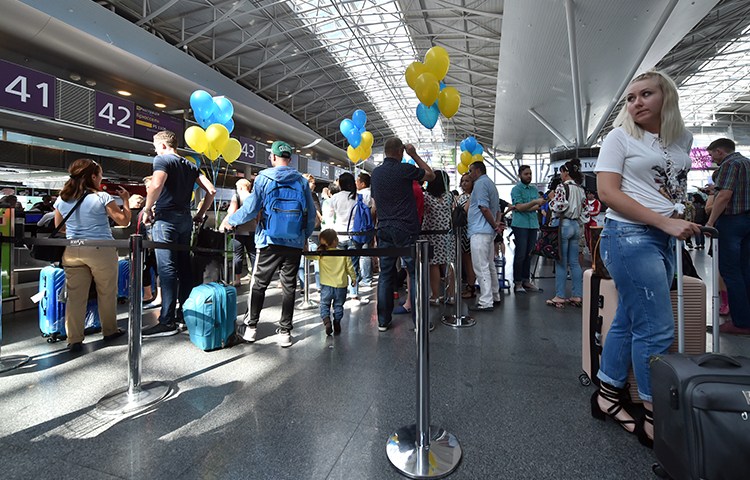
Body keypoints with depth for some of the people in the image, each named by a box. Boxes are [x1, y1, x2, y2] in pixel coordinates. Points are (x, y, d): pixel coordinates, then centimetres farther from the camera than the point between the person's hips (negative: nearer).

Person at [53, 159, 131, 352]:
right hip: (101, 250, -4)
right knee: (107, 293, 10)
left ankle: (74, 340, 9)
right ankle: (110, 331, 23)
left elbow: (58, 227, 17)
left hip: (72, 251, 5)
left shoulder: (61, 200, 7)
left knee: (75, 296, 7)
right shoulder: (102, 197, -9)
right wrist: (125, 199, 5)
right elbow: (124, 221, -6)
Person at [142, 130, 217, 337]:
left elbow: (156, 185, -23)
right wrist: (200, 214, 15)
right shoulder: (190, 165, 18)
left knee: (167, 269, -8)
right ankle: (184, 315, 16)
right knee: (184, 267, 9)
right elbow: (211, 190, 13)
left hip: (166, 219, -7)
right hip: (185, 219, 7)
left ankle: (168, 321, -6)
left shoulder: (162, 159, -3)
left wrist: (147, 209, -11)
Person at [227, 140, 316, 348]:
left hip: (269, 241, -2)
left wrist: (231, 220, 13)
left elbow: (250, 208, -4)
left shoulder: (263, 178, -1)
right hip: (295, 243, 2)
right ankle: (285, 332, 13)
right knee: (289, 286, 8)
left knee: (258, 284, 12)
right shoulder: (302, 181, 5)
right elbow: (311, 214, 6)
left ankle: (250, 327, 21)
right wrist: (306, 236, 18)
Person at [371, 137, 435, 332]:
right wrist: (414, 154, 12)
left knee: (385, 275, 10)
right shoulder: (405, 169, -8)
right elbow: (431, 175, 7)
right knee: (415, 274, 3)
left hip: (384, 229, 6)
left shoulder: (376, 173, 10)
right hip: (406, 230, -6)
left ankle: (383, 321, 14)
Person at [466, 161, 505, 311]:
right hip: (489, 231, 10)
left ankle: (485, 302, -6)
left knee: (481, 267, -8)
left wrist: (495, 225, -8)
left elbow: (484, 207, -17)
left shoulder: (480, 183, -8)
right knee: (489, 265, 16)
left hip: (480, 231, -10)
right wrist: (498, 223, 4)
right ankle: (495, 297, 25)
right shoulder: (491, 184, 23)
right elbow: (497, 209, 20)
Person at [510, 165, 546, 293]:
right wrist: (534, 202, -25)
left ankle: (526, 280, 17)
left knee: (529, 254, 9)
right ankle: (517, 282, 1)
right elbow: (519, 207, -15)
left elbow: (537, 207, 6)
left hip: (533, 224, 6)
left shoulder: (534, 189, 15)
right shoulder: (516, 189, -2)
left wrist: (525, 208, -11)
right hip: (520, 225, -6)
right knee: (520, 254, -6)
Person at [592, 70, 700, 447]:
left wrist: (683, 220, 9)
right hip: (630, 236, -6)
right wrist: (665, 221, -16)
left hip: (664, 242, 6)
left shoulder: (683, 139, 16)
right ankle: (655, 418, 9)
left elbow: (676, 186, 27)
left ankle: (607, 396, 25)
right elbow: (607, 192, -11)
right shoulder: (620, 137, -1)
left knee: (629, 321, 11)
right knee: (657, 330, -6)